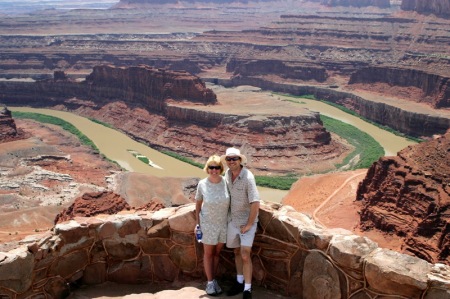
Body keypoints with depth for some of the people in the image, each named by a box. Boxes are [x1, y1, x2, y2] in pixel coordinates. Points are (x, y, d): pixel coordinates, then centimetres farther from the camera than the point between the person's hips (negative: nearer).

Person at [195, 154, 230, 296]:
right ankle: (210, 282, 26)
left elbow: (230, 201, 0)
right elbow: (198, 203, -2)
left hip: (223, 223, 2)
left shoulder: (226, 182, -15)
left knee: (217, 253, 16)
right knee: (208, 253, 12)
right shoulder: (202, 184, -17)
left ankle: (213, 280, 32)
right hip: (208, 224, -1)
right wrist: (198, 223, 1)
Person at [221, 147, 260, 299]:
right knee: (237, 251, 17)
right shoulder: (227, 173, -3)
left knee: (245, 255, -10)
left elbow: (255, 203, -24)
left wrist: (249, 224, -20)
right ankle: (239, 282, 32)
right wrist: (228, 213, 12)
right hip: (233, 220, 7)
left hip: (247, 221, -7)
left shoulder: (248, 177, -24)